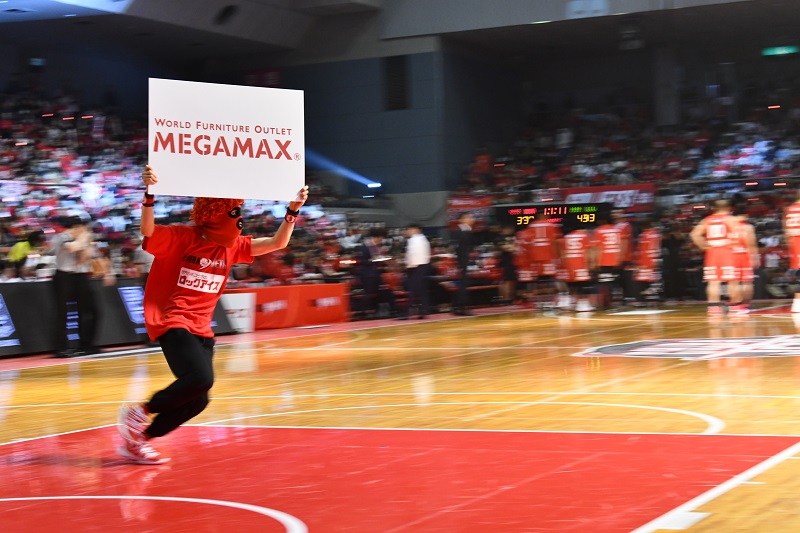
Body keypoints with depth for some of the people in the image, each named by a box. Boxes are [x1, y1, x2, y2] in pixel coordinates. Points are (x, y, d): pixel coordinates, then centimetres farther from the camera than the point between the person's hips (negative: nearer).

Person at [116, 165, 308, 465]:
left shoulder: (232, 246, 8)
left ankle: (138, 439, 18)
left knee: (198, 401, 3)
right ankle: (140, 412, -5)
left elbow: (277, 243, 8)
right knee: (200, 379, -27)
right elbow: (148, 231, -27)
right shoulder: (180, 238, -9)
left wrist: (293, 210, -2)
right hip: (172, 323, -7)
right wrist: (149, 195, -42)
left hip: (201, 330, 8)